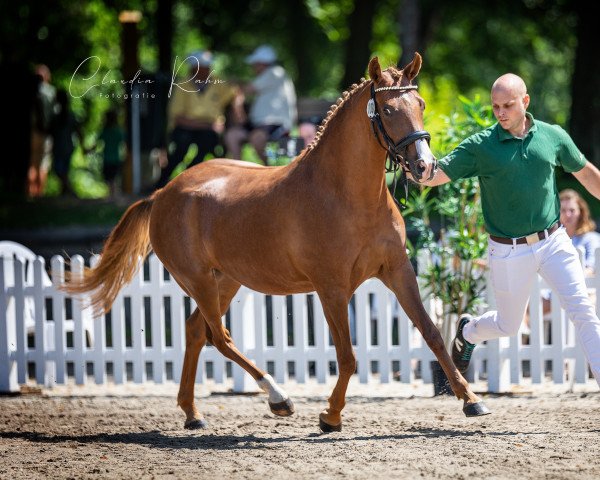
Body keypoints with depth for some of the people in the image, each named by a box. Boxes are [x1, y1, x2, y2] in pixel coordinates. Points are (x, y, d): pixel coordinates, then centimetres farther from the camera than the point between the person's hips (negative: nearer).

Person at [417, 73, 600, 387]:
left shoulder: (553, 136, -1)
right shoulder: (480, 146, -9)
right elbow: (434, 176, -14)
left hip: (553, 242, 2)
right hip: (509, 252, -1)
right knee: (508, 326, 14)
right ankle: (468, 332, 47)